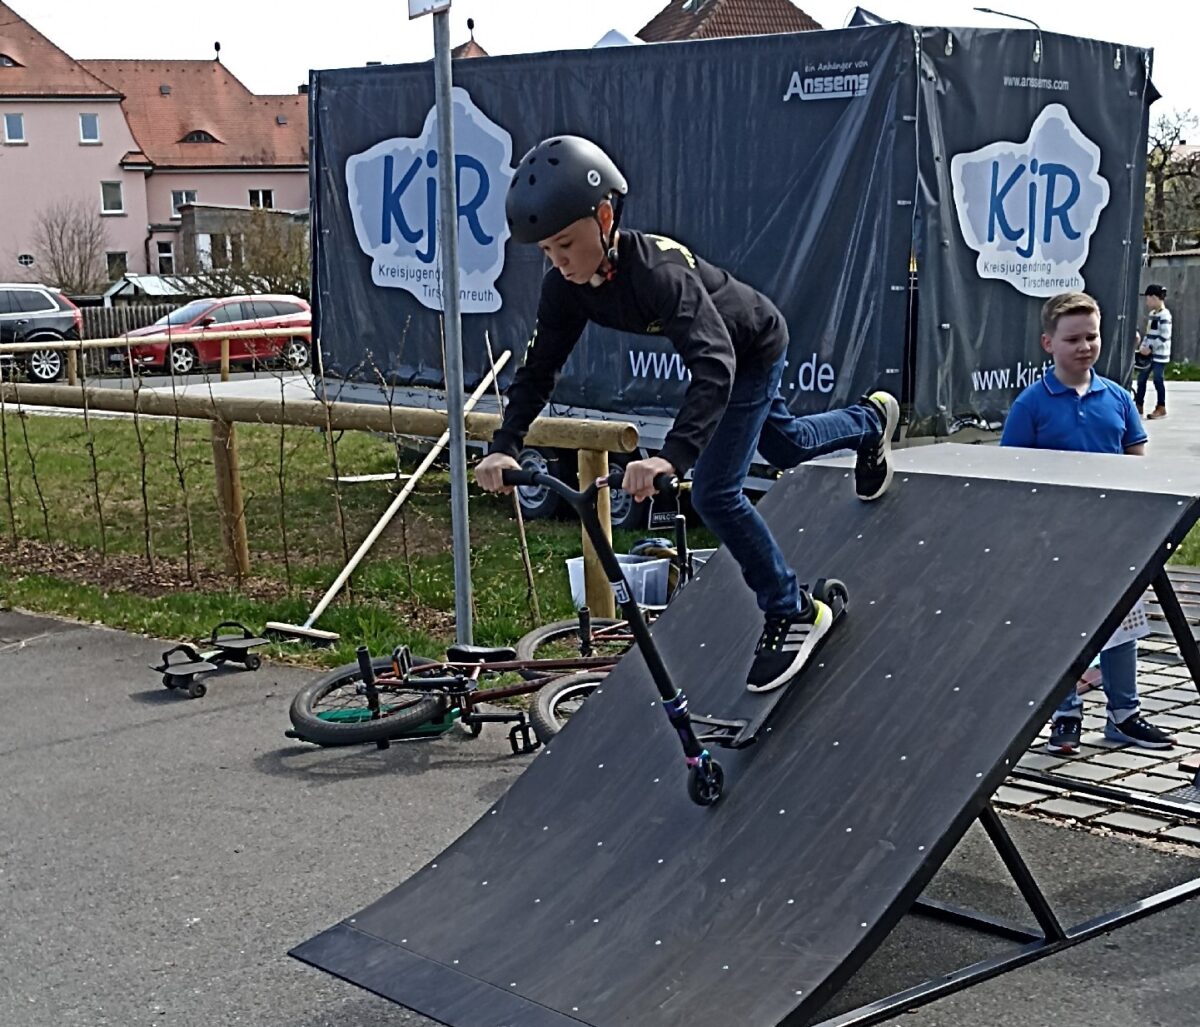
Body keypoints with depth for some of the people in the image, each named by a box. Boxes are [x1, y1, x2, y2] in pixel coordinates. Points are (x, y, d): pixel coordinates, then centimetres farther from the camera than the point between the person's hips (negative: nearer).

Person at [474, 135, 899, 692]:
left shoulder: (658, 270, -44)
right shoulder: (565, 286, -23)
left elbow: (714, 366, -54)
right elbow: (539, 367, -16)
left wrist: (672, 455, -66)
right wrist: (504, 446, -30)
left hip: (751, 350, -8)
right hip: (713, 349, 8)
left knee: (715, 492, -16)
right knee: (785, 444, 30)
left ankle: (792, 614, 2)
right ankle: (871, 420, 62)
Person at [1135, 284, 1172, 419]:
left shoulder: (1164, 315, -16)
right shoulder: (1152, 314, 13)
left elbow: (1165, 337, -21)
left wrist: (1150, 348, -20)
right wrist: (1142, 345, 10)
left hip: (1160, 354, -9)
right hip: (1149, 353, 9)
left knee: (1158, 380, -5)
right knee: (1141, 378, 10)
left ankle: (1161, 408, 5)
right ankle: (1139, 405, 18)